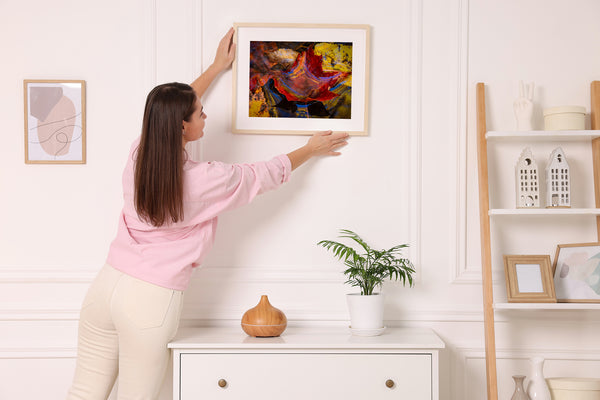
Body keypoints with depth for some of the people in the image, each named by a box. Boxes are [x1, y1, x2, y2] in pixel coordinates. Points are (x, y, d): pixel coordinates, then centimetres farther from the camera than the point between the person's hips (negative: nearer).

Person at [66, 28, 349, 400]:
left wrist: (218, 66, 31)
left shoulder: (138, 153, 0)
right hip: (151, 300, -6)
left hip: (108, 283, 6)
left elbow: (172, 110, 20)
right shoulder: (204, 180, -15)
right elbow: (268, 173, 1)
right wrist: (311, 149, 20)